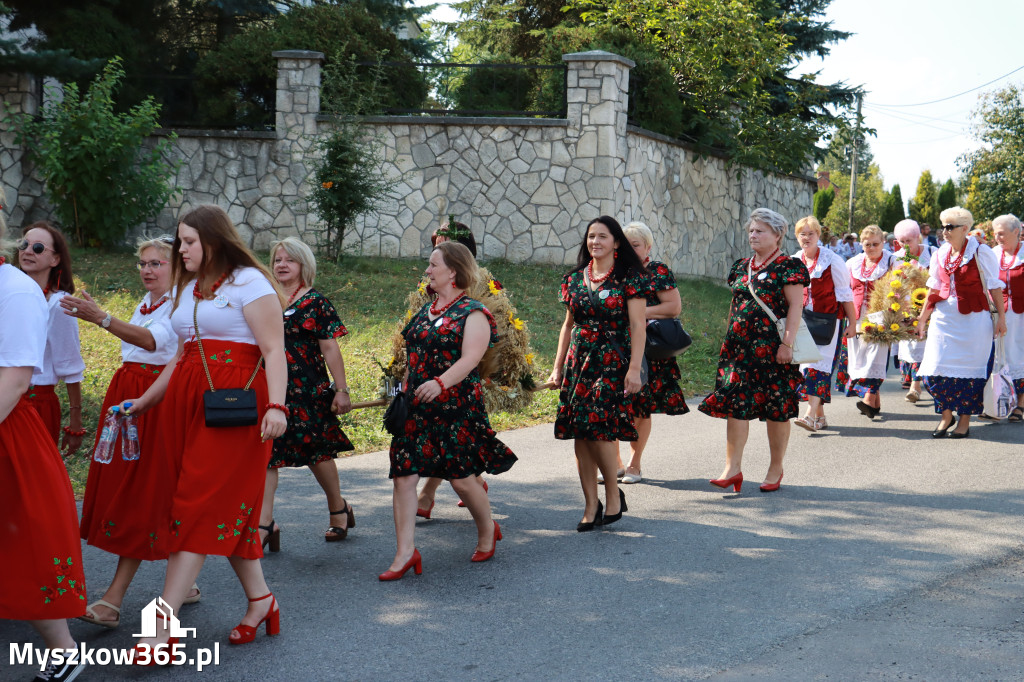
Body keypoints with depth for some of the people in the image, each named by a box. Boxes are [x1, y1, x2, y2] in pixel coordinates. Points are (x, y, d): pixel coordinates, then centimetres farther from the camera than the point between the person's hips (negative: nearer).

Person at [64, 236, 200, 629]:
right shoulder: (146, 303, 18)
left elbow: (152, 340, -27)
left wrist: (100, 318, -37)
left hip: (158, 400, -9)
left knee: (143, 493, -9)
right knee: (121, 488, 9)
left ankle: (114, 598, -12)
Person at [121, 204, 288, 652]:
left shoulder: (248, 282, -3)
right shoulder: (188, 288, 20)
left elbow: (273, 351, -10)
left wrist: (276, 406, -21)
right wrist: (147, 399, 22)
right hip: (188, 399, 8)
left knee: (199, 504, -11)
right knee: (226, 505, 6)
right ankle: (260, 598, 16)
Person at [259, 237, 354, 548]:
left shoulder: (316, 302, -4)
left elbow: (330, 349, -6)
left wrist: (341, 390, -10)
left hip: (308, 390, -5)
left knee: (316, 451, 5)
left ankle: (338, 508, 27)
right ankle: (264, 523, -3)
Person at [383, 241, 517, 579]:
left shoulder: (473, 313, -7)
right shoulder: (425, 311, 16)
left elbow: (470, 359, -20)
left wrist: (441, 383, -34)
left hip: (456, 406, -7)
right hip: (416, 407, 7)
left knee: (461, 477, 2)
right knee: (403, 474, -4)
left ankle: (487, 531, 29)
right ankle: (405, 552, -2)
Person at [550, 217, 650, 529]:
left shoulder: (630, 278, -2)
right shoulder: (575, 278, 12)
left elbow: (638, 327, -6)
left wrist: (634, 368, -13)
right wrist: (557, 367, 15)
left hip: (612, 362, -5)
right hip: (578, 361, 5)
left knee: (600, 428, -14)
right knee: (580, 434, 1)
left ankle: (614, 494, 6)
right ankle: (591, 505, 10)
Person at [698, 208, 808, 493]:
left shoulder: (789, 267, -4)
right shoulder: (741, 267, 16)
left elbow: (795, 306, -10)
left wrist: (787, 343, -18)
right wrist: (729, 339, 19)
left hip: (773, 348, -6)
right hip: (740, 346, 6)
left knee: (776, 409, 3)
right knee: (735, 404, -4)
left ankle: (776, 469, 14)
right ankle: (733, 467, -3)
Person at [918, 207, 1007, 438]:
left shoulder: (980, 252, -7)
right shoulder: (941, 254, 8)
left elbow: (994, 287, -5)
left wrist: (1001, 317, -8)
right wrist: (922, 318, 15)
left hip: (973, 319, -5)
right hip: (944, 317, 5)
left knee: (967, 369, 1)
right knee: (936, 370, -1)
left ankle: (964, 421, 12)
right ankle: (946, 415, 17)